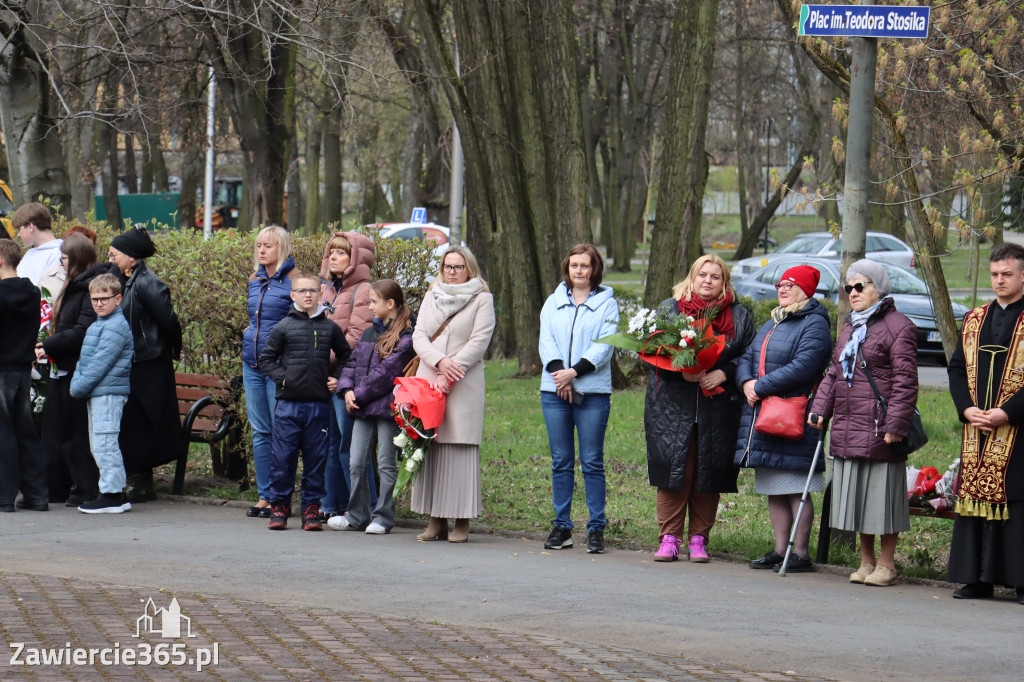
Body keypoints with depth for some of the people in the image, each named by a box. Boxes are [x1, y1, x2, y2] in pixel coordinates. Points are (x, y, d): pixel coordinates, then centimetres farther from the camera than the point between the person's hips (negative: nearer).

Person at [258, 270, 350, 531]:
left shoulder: (330, 328, 10)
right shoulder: (283, 327, 4)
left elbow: (347, 357, 22)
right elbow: (266, 359, 7)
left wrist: (337, 380, 8)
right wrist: (282, 377, -6)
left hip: (319, 404, 1)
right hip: (288, 402, -1)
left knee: (316, 458, 3)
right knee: (282, 456, -1)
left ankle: (312, 509, 10)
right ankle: (279, 507, 10)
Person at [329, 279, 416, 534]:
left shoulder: (405, 338, -9)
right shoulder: (369, 333, 16)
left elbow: (386, 374, -15)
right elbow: (352, 363, 15)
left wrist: (359, 394, -13)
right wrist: (347, 390, -3)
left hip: (387, 407, -7)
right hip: (363, 408, 7)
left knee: (386, 463, 1)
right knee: (357, 463, 6)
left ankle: (383, 517, 7)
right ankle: (357, 516, 15)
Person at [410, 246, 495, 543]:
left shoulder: (482, 299, 5)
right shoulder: (431, 297, 18)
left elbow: (478, 342, -5)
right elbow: (419, 336, 8)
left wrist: (449, 376, -13)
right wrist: (440, 361, -12)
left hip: (464, 386, -4)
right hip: (428, 381, 4)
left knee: (460, 449, -8)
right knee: (429, 449, 0)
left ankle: (462, 521, -5)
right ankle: (436, 520, 3)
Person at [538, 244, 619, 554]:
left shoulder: (606, 303, 5)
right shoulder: (554, 302, 15)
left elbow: (604, 346, -4)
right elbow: (546, 340, 5)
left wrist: (574, 372, -16)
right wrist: (558, 371, -12)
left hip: (593, 392, -3)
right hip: (554, 390, 3)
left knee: (592, 461, -3)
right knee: (561, 461, 5)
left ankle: (596, 528, 0)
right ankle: (561, 526, 10)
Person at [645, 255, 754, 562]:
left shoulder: (739, 317, 11)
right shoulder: (669, 309, 10)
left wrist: (724, 373, -11)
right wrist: (681, 371, -13)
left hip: (718, 410, 0)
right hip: (673, 407, 0)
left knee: (707, 478, 1)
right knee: (673, 473, -5)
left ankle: (698, 540, 9)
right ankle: (670, 539, 1)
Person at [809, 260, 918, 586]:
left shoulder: (898, 326, -7)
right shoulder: (850, 329, 20)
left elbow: (905, 381, -12)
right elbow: (834, 373, 22)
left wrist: (895, 423, -18)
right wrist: (820, 409, 9)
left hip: (879, 429, -8)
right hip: (846, 429, 8)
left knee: (882, 493, -2)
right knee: (856, 494, 11)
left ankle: (886, 565, 6)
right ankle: (866, 561, 21)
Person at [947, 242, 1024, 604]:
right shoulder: (974, 320, 13)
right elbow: (957, 367, 13)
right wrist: (967, 409, -3)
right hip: (977, 428, 5)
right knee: (975, 495, 5)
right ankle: (977, 579, 11)